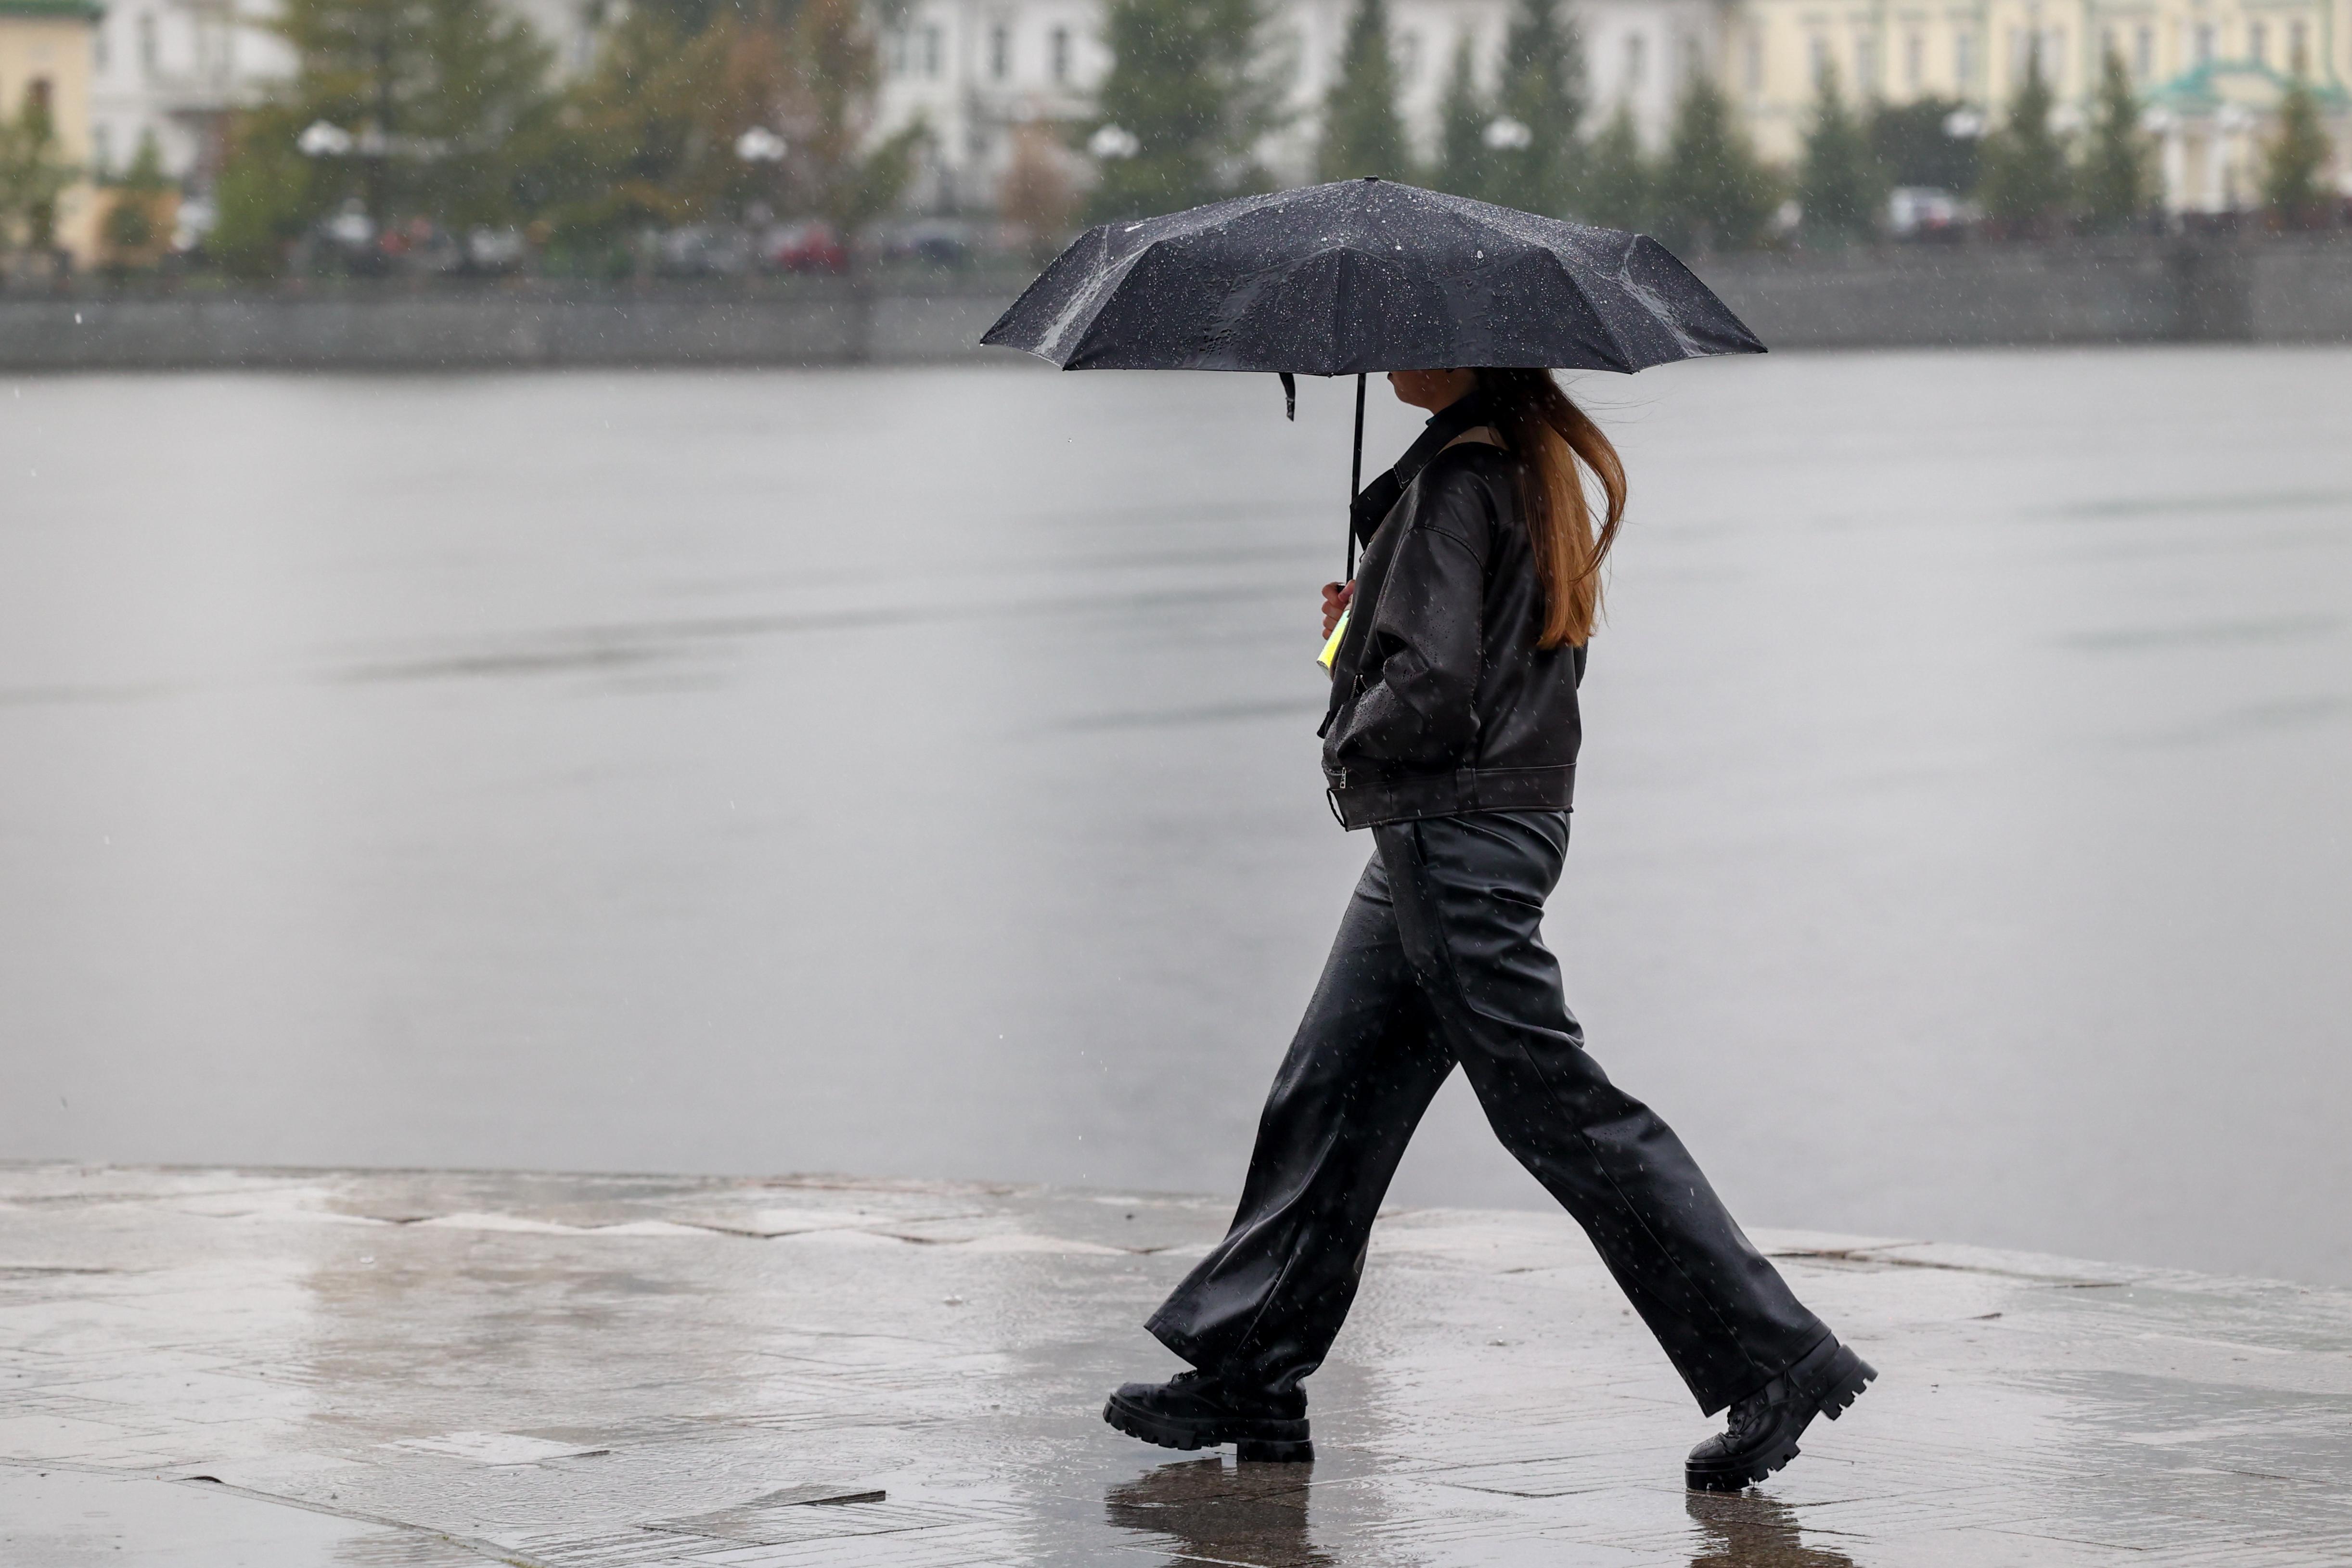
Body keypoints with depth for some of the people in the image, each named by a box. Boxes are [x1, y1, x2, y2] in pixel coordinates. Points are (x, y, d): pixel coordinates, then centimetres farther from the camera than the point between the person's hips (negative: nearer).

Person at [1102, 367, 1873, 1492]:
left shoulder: (1457, 481, -17)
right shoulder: (1539, 462, 12)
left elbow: (1431, 691, -22)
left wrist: (1346, 738, -3)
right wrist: (1365, 626, 10)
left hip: (1453, 839, -10)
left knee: (1557, 1110, -6)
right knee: (1328, 1099, 13)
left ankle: (1774, 1358, -5)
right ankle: (1247, 1379, 19)